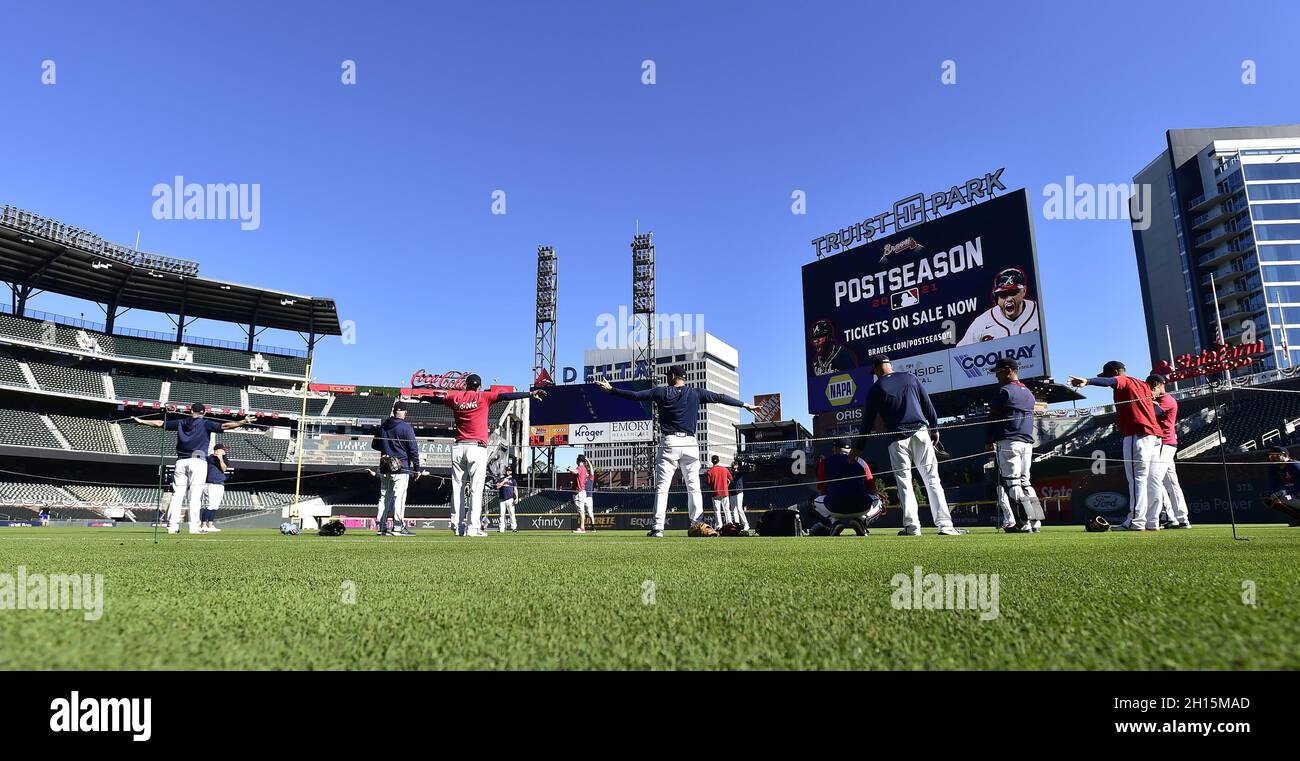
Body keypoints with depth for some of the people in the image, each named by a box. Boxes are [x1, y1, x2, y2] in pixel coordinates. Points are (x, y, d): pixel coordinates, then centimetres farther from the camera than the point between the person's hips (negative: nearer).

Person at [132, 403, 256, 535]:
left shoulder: (181, 423, 15)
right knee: (195, 495, -5)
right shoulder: (205, 423, 3)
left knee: (177, 494, 6)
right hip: (198, 461, -4)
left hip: (181, 462, 4)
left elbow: (159, 423, 23)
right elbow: (224, 426, -11)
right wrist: (243, 422, -17)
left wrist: (140, 421, 37)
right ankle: (194, 526, -8)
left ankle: (172, 526, 3)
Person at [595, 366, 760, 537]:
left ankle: (658, 528, -4)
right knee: (694, 487, 7)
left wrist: (611, 390, 13)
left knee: (661, 487, 1)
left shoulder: (661, 392, 5)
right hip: (690, 444, 2)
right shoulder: (696, 393, 9)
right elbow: (721, 398, 12)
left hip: (669, 443, -1)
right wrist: (746, 405, 21)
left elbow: (635, 395, 4)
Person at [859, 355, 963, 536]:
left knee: (904, 484, 4)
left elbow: (868, 421, 6)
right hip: (920, 433, 2)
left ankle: (912, 526, -1)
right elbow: (928, 405, 10)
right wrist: (935, 428, 18)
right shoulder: (910, 378, 10)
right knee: (932, 480, 2)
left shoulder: (876, 389, 3)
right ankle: (945, 525, -2)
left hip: (897, 440, -2)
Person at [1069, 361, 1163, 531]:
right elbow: (1157, 409, 23)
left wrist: (1087, 381, -40)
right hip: (1154, 435, 9)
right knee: (1152, 481, 10)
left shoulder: (1124, 381, -1)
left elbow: (1110, 381, -24)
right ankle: (1152, 522, 12)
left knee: (1137, 479, -12)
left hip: (1137, 435, -9)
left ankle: (1136, 522, -14)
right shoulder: (1143, 385, 25)